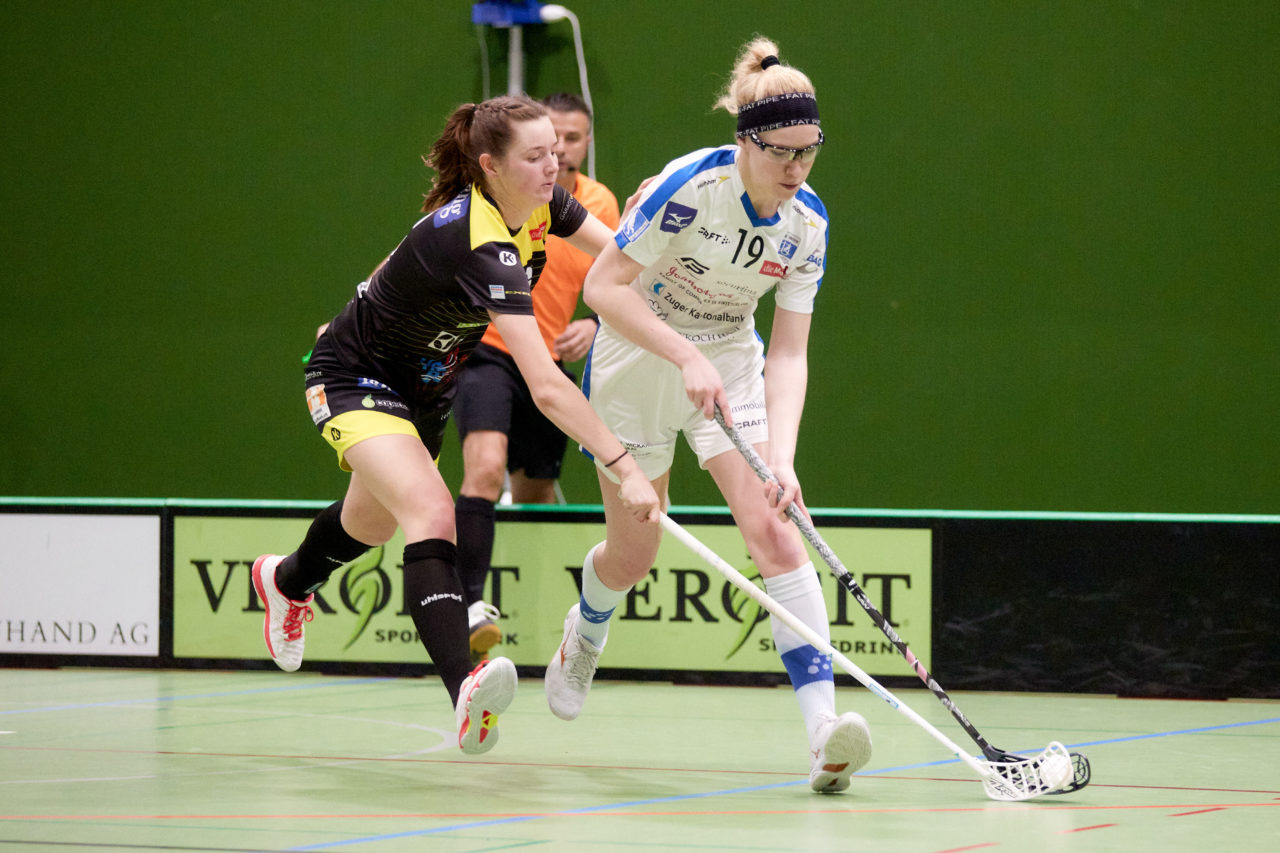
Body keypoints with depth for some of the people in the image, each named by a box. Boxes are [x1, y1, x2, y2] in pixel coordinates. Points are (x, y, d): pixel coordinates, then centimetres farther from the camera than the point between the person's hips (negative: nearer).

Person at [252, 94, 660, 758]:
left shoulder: (540, 204, -13)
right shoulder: (479, 244, -38)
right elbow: (546, 387, -44)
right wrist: (625, 467, -48)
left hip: (426, 378, 9)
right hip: (354, 376, -9)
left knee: (374, 521, 30)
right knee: (430, 512, -32)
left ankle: (287, 581, 64)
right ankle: (465, 691, -50)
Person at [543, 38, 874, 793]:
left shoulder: (807, 223, -12)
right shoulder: (692, 187, -27)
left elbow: (789, 353, -13)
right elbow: (603, 287, -25)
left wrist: (782, 456, -27)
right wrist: (687, 357, -35)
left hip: (729, 365, 3)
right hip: (638, 361, -3)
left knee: (774, 528, -17)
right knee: (633, 555, 7)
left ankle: (824, 730, -27)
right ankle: (583, 637, 47)